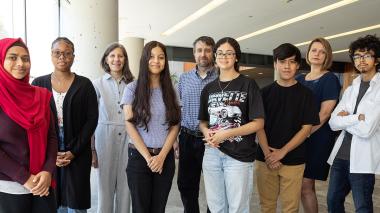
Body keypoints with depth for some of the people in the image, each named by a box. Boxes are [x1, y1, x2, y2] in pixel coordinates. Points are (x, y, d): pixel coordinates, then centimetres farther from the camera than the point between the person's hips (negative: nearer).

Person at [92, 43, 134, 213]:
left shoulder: (131, 84, 4)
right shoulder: (98, 84, 1)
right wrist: (91, 148, 0)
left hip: (128, 137, 1)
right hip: (105, 137, -1)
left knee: (125, 184, 8)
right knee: (105, 182, 8)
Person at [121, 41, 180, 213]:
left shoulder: (170, 91, 6)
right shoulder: (132, 88, -2)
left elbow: (175, 126, 2)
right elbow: (130, 126, -6)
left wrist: (161, 156, -9)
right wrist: (148, 157, -11)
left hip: (166, 157, 2)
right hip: (139, 156, -2)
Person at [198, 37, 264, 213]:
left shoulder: (248, 84, -4)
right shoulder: (209, 88, 10)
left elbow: (258, 123, -9)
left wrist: (227, 134, -17)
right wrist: (206, 132, -8)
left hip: (239, 156, -4)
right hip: (212, 154, 4)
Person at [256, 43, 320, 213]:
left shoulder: (306, 94, 0)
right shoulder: (265, 92, 4)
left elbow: (306, 128, -4)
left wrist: (282, 152, -12)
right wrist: (267, 153, -10)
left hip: (293, 161, -1)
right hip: (265, 159, 2)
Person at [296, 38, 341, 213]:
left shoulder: (330, 79, -3)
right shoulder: (299, 79, 14)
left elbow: (324, 113, -12)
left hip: (317, 139, -5)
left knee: (306, 185, -4)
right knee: (304, 185, 9)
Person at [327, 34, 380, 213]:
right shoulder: (350, 90, 12)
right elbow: (333, 123, 1)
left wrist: (345, 119, -3)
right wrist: (357, 118, -11)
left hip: (362, 160, -6)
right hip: (340, 155, 7)